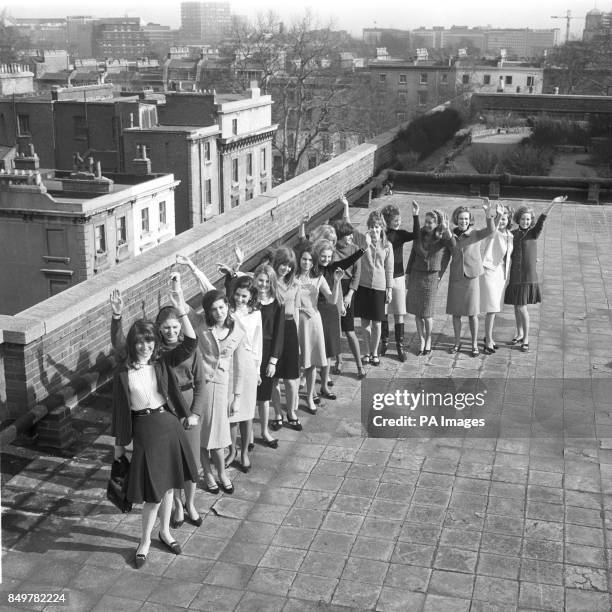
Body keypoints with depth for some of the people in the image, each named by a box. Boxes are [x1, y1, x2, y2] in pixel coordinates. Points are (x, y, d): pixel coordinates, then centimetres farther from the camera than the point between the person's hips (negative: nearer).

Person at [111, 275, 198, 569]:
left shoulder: (162, 362, -3)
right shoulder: (123, 373, -8)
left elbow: (190, 345, -17)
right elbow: (119, 410, -2)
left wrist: (181, 310, -28)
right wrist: (119, 445, 2)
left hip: (169, 425, 3)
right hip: (145, 431, -3)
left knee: (167, 485, 17)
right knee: (153, 491, 1)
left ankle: (165, 531, 38)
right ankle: (145, 541, 22)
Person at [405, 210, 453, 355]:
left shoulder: (443, 238, -8)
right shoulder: (419, 235, 3)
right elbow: (412, 255, 11)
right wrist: (408, 273, 12)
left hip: (431, 277, -3)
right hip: (416, 276, 4)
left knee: (427, 314, 1)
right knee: (416, 313, 5)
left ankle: (428, 340, 23)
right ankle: (421, 342, 17)